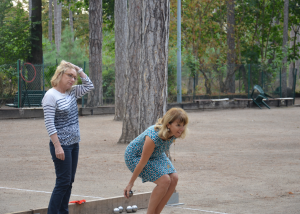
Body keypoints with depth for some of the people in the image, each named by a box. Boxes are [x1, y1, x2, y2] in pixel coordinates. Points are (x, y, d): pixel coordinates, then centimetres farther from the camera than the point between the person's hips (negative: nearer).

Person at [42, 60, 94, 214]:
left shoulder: (72, 92, 9)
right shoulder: (51, 96, -14)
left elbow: (89, 86, 17)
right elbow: (49, 124, -17)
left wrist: (79, 70, 4)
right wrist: (57, 147, -21)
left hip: (74, 144, 8)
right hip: (62, 145, -8)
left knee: (69, 181, 11)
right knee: (63, 181, -7)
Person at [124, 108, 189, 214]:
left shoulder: (175, 133, -20)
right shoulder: (153, 137, -40)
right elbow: (142, 162, -30)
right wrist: (131, 183, -20)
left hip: (155, 155, 7)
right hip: (135, 156, -7)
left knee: (174, 179, -10)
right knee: (164, 181, -21)